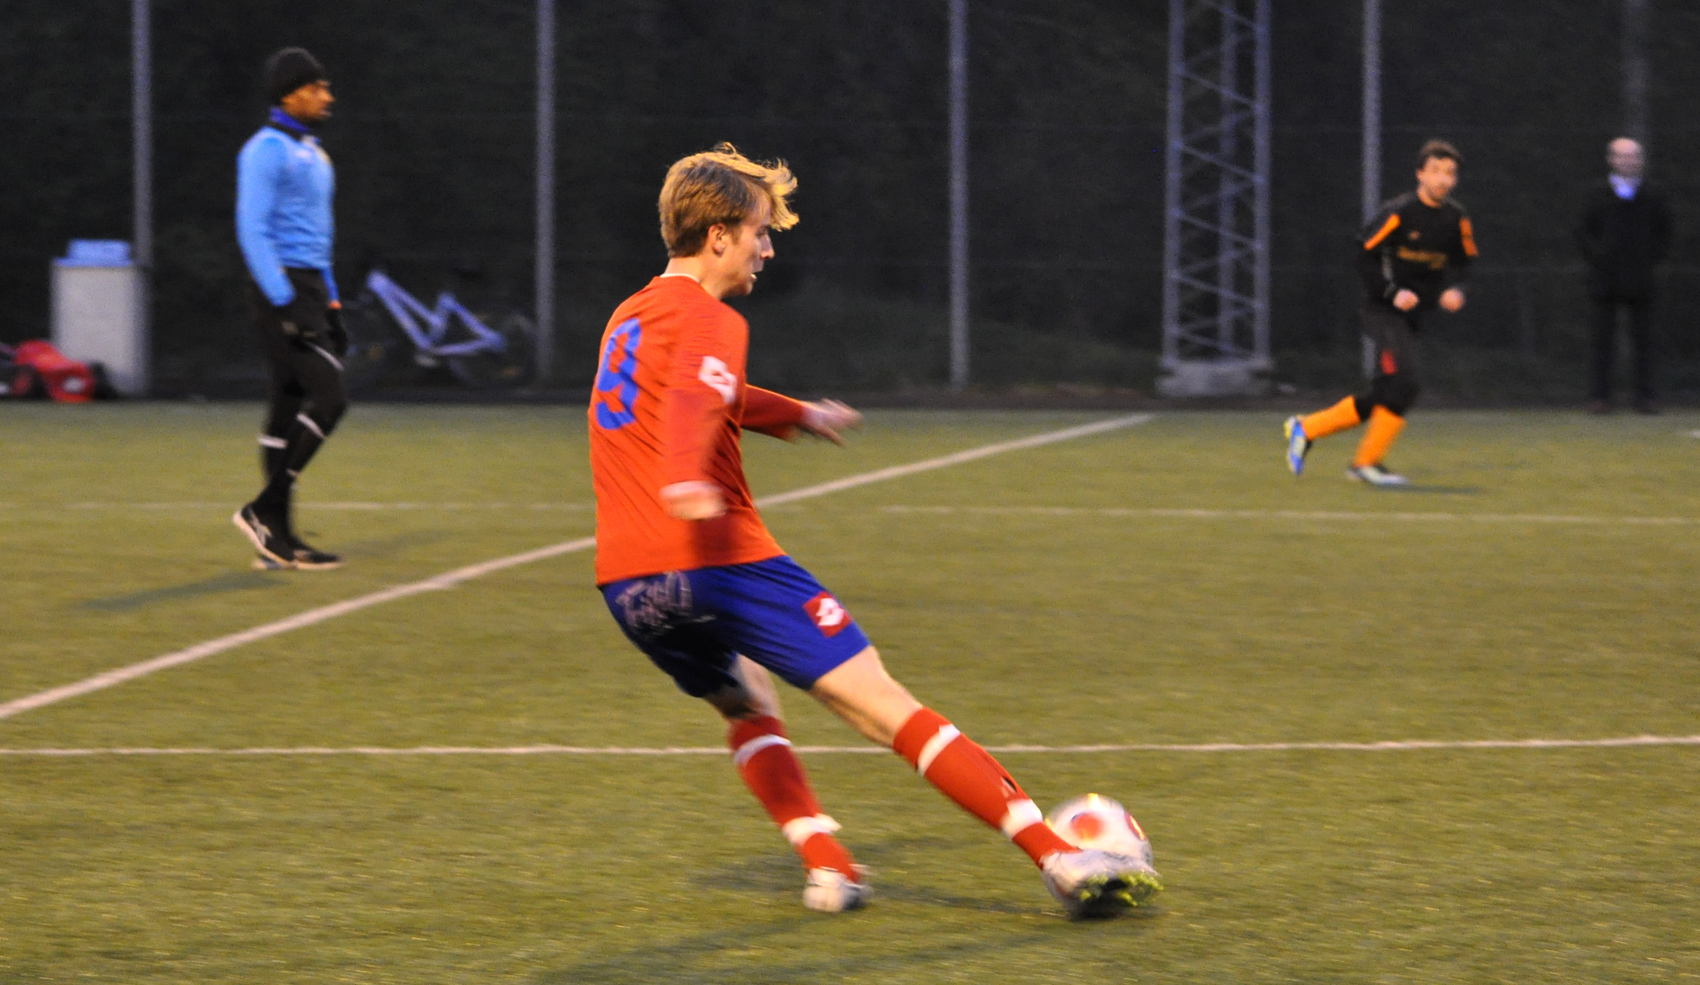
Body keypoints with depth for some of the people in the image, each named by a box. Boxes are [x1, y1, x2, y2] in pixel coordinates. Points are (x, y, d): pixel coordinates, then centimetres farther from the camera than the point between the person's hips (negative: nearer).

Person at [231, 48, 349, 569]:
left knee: (290, 408, 7)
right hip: (281, 286, -9)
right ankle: (264, 510, -12)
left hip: (309, 288, 9)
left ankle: (276, 539, 8)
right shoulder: (267, 150, -10)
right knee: (328, 398, -16)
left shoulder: (313, 153, 19)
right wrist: (286, 305, -22)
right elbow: (253, 231, -17)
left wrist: (330, 304, 21)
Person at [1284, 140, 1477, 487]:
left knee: (1381, 398, 9)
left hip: (1414, 315, 7)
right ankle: (1368, 461, -8)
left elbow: (1460, 262, 18)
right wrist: (1392, 293, -21)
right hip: (1383, 311, -7)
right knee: (1402, 384, -20)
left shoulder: (1457, 220, 5)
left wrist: (1453, 290, -2)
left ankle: (1305, 429, 22)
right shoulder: (1398, 213, -13)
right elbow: (1366, 256, -11)